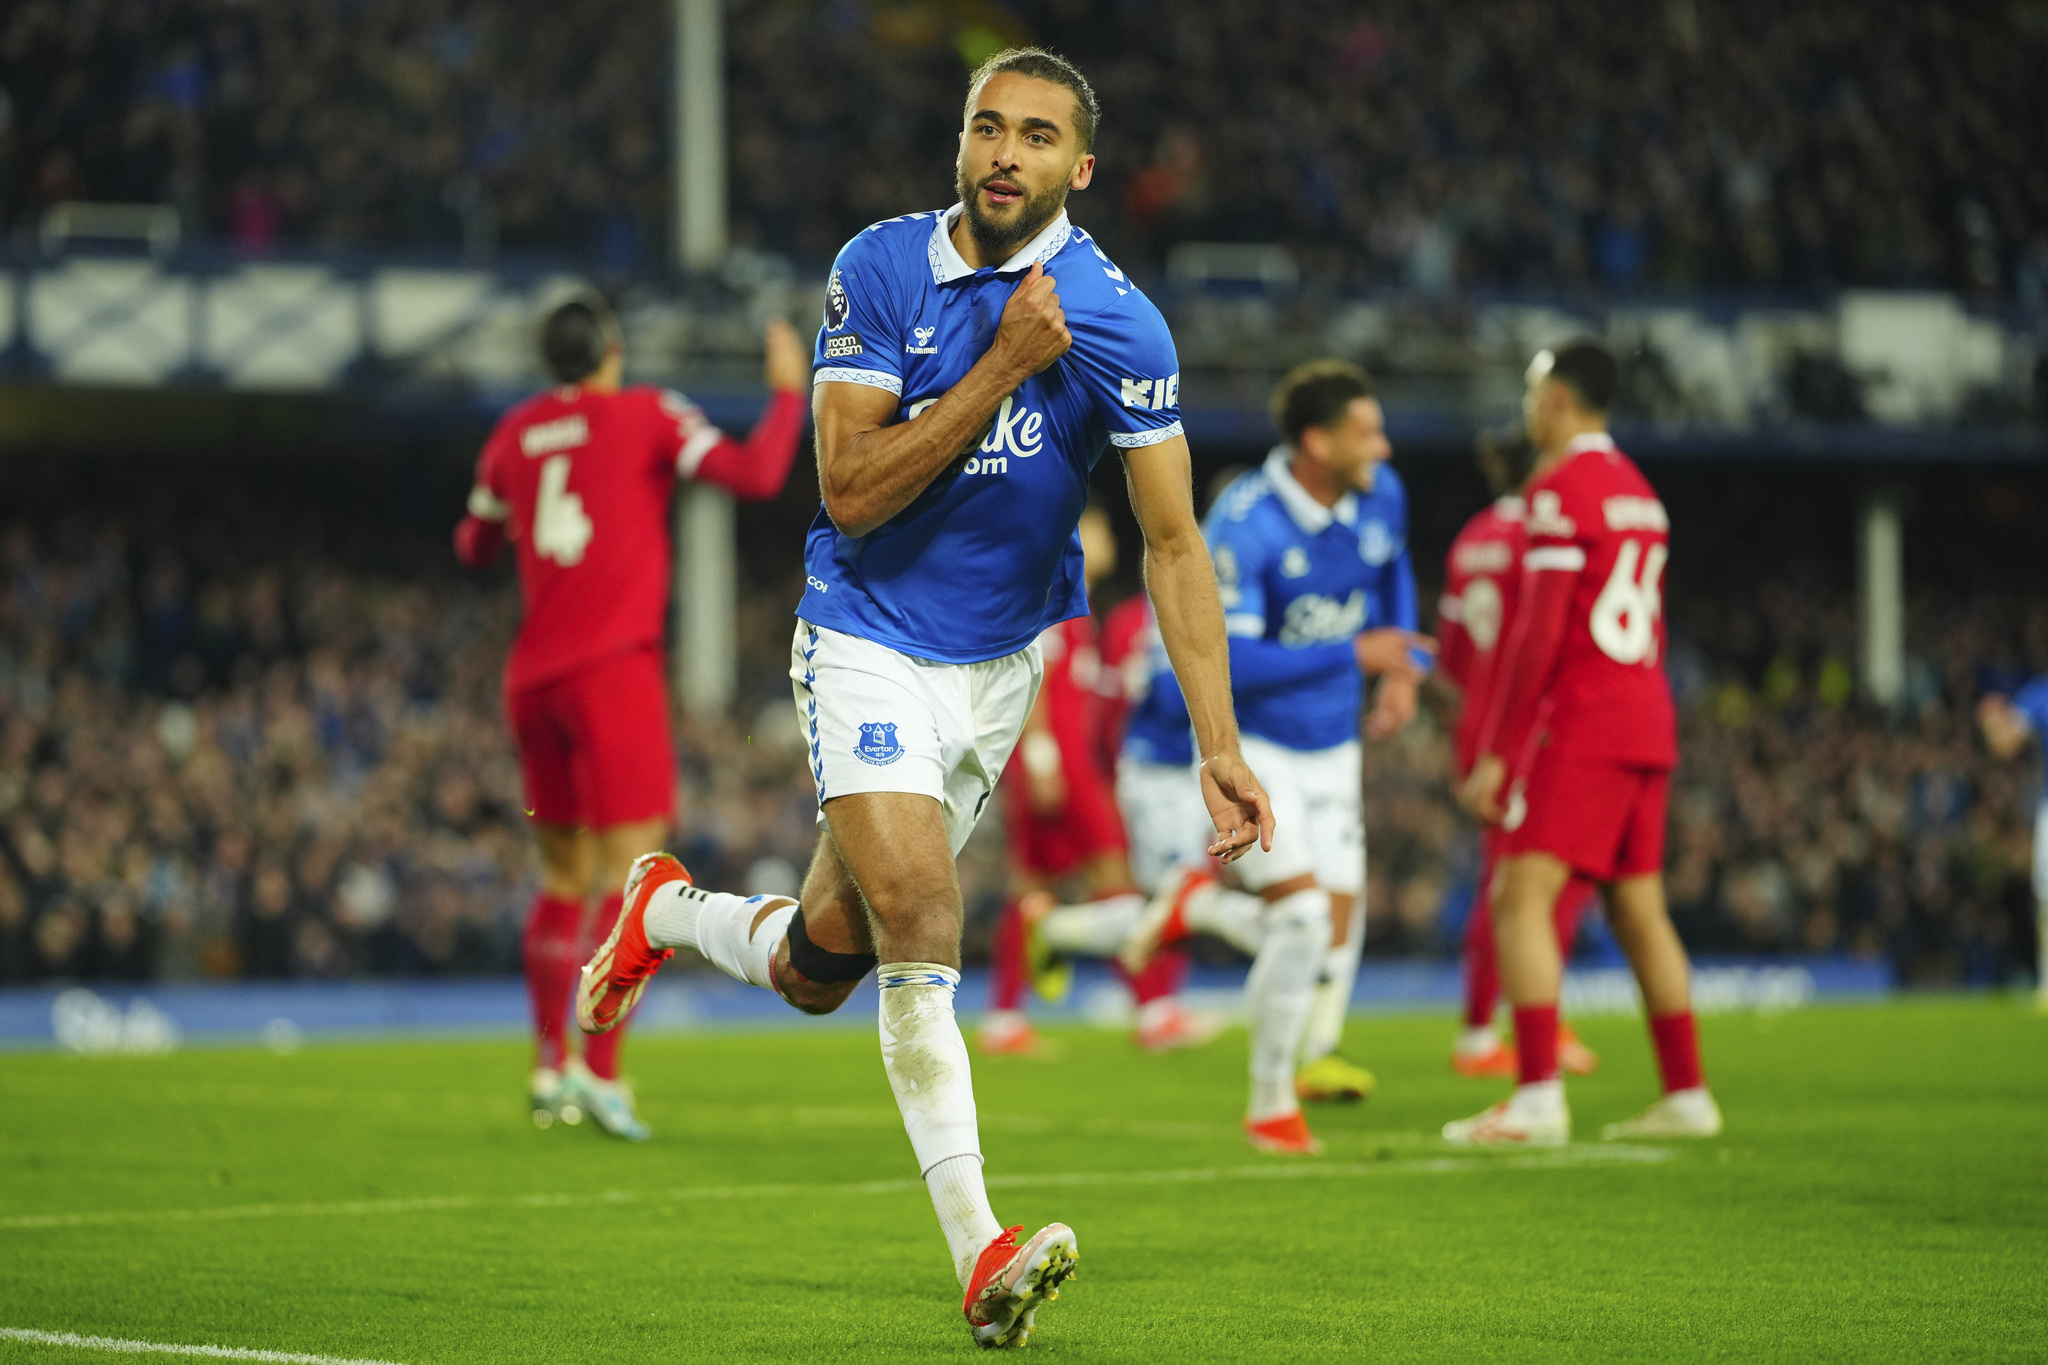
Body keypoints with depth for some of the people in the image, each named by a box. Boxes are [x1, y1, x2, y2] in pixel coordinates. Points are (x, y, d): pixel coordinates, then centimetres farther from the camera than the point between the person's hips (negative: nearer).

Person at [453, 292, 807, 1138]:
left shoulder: (516, 433, 12)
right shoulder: (645, 415, -1)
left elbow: (474, 548, 25)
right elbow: (756, 474, -9)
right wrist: (789, 391, 7)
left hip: (534, 678, 6)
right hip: (614, 671, -6)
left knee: (564, 878, 16)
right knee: (631, 878, -8)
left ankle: (550, 1066, 19)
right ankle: (601, 1072, -20)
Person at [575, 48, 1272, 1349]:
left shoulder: (1118, 322, -12)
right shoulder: (881, 269, -11)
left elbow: (1174, 543, -12)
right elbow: (852, 491, -17)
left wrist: (1220, 745, -19)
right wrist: (1002, 369, -25)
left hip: (1002, 662, 2)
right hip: (868, 641, -2)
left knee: (818, 969, 8)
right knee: (918, 913, -22)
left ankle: (669, 911, 41)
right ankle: (980, 1254, -20)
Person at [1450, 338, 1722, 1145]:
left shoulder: (1561, 488, -10)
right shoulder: (1638, 490, 17)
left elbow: (1541, 634, -16)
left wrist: (1496, 753, -14)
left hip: (1581, 723, -9)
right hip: (1648, 721, 9)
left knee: (1522, 897, -11)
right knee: (1639, 908, 14)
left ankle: (1539, 1099, -21)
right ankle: (1687, 1094, 16)